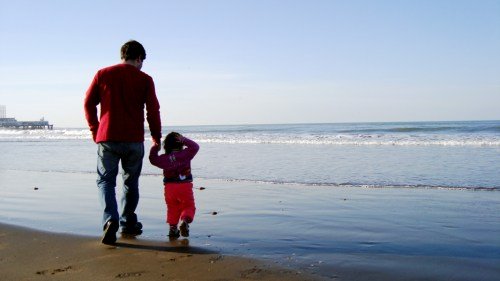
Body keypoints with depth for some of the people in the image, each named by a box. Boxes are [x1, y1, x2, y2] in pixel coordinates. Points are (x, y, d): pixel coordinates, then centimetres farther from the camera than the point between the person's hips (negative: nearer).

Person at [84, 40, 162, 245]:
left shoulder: (103, 74, 6)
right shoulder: (145, 80, 1)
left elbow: (89, 103, 6)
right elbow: (153, 111, 0)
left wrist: (94, 130, 16)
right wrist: (156, 138, 11)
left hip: (107, 138, 0)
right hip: (134, 140, 0)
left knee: (105, 180, 7)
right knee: (131, 182, 16)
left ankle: (110, 220, -14)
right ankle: (128, 223, 23)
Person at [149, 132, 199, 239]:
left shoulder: (164, 158, 2)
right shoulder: (185, 154, -3)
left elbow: (153, 159, 12)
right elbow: (195, 147, -1)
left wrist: (155, 147, 14)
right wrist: (184, 140, -6)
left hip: (169, 187, 2)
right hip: (185, 186, -2)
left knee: (172, 208, 18)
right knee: (189, 206, 7)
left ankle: (173, 227, 8)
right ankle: (185, 220, -20)